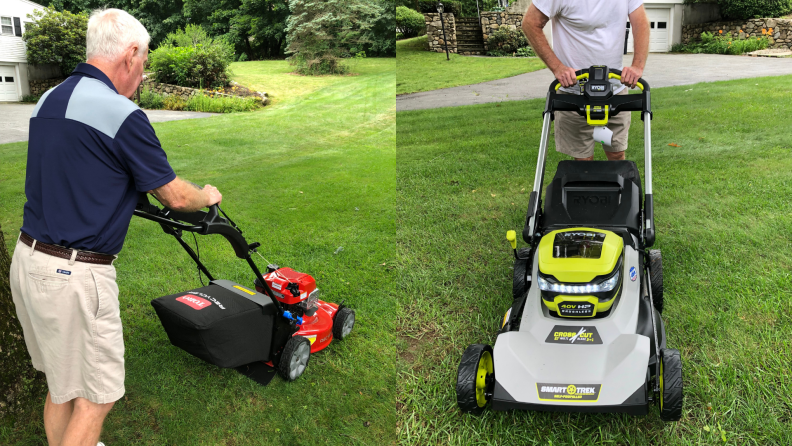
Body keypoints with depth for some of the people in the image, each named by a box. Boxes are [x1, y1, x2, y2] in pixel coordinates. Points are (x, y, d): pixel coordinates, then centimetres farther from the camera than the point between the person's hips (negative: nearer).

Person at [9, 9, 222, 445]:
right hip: (75, 276, -9)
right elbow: (175, 197, -8)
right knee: (96, 396, 5)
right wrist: (208, 195, 13)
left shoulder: (48, 101, 8)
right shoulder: (121, 114, -18)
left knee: (62, 384, 23)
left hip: (28, 259, 9)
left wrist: (126, 190, 35)